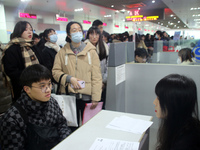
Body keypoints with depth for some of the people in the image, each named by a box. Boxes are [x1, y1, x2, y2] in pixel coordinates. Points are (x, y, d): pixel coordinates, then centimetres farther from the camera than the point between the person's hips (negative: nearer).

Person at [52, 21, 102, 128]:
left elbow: (96, 76, -3)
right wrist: (69, 78, -14)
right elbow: (55, 71, 4)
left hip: (87, 96, -1)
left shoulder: (91, 51, 0)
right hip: (69, 95, 1)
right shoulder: (62, 52, 5)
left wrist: (95, 98, -7)